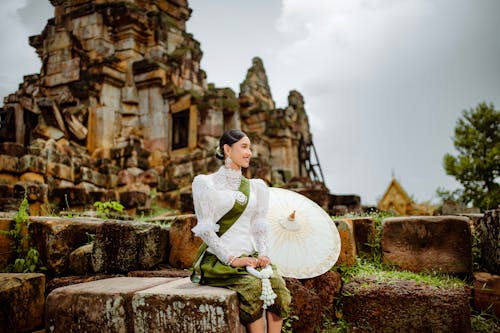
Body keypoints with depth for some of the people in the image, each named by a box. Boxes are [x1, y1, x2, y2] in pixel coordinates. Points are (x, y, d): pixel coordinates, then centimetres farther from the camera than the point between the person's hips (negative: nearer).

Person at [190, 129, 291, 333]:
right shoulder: (205, 183, 1)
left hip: (250, 256, 4)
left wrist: (263, 253, -5)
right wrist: (231, 258, -15)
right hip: (218, 260, -4)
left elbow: (259, 225, 13)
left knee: (277, 283, -24)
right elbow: (205, 228, -6)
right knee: (253, 286, -30)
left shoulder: (255, 187, 17)